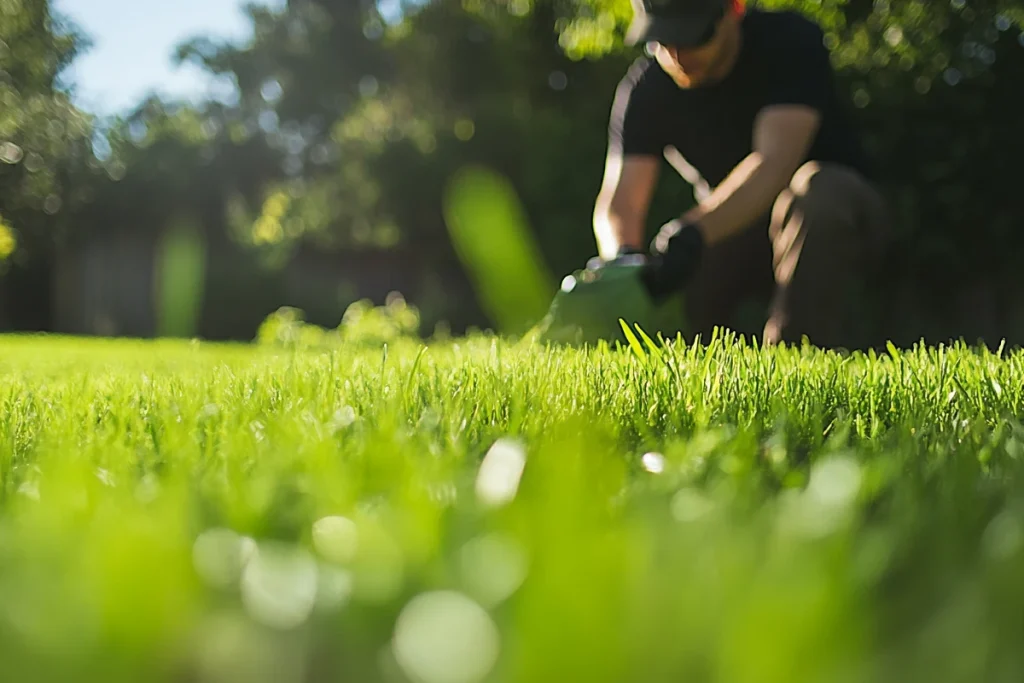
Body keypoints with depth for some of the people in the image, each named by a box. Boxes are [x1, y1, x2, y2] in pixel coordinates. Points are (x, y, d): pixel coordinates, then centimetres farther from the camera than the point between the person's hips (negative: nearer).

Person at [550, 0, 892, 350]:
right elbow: (618, 200, -17)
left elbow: (775, 163, -35)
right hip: (736, 234, 4)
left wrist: (692, 233, -50)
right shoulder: (644, 89, -8)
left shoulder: (791, 42, -20)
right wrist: (623, 255, -41)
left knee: (819, 190, -38)